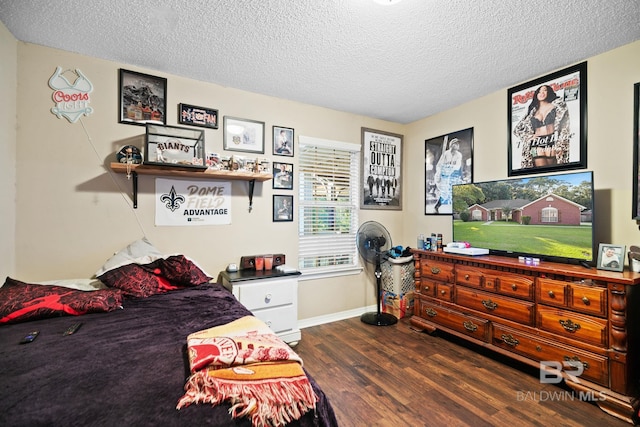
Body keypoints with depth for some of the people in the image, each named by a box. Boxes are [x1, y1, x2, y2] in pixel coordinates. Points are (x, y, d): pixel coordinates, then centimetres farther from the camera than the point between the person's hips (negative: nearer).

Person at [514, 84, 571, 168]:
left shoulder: (558, 104, 16)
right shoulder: (532, 113, 21)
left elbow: (564, 125, 5)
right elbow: (517, 129, 25)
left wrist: (561, 145, -9)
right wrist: (529, 136, 7)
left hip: (553, 143, -1)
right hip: (537, 146, 1)